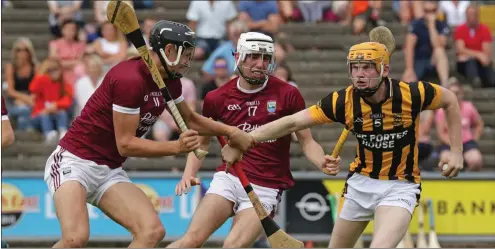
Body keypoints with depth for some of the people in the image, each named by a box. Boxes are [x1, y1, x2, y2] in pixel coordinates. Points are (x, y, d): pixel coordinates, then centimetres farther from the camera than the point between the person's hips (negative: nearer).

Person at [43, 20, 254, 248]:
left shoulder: (170, 81, 6)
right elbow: (125, 144, -21)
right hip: (75, 161, -9)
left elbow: (189, 119, 25)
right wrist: (176, 147, -25)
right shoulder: (130, 79, -22)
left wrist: (229, 130, 14)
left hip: (110, 171, 9)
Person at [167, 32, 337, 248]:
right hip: (229, 179, 2)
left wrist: (322, 163, -19)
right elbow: (202, 142, 17)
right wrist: (188, 174, 1)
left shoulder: (287, 95, -3)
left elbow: (306, 141, 2)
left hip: (266, 188, -2)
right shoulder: (217, 98, 4)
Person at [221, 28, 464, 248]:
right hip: (360, 183, 3)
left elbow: (450, 100, 2)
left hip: (399, 187, -3)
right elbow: (292, 122, -14)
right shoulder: (344, 101, -14)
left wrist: (457, 152, -1)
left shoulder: (411, 94, -18)